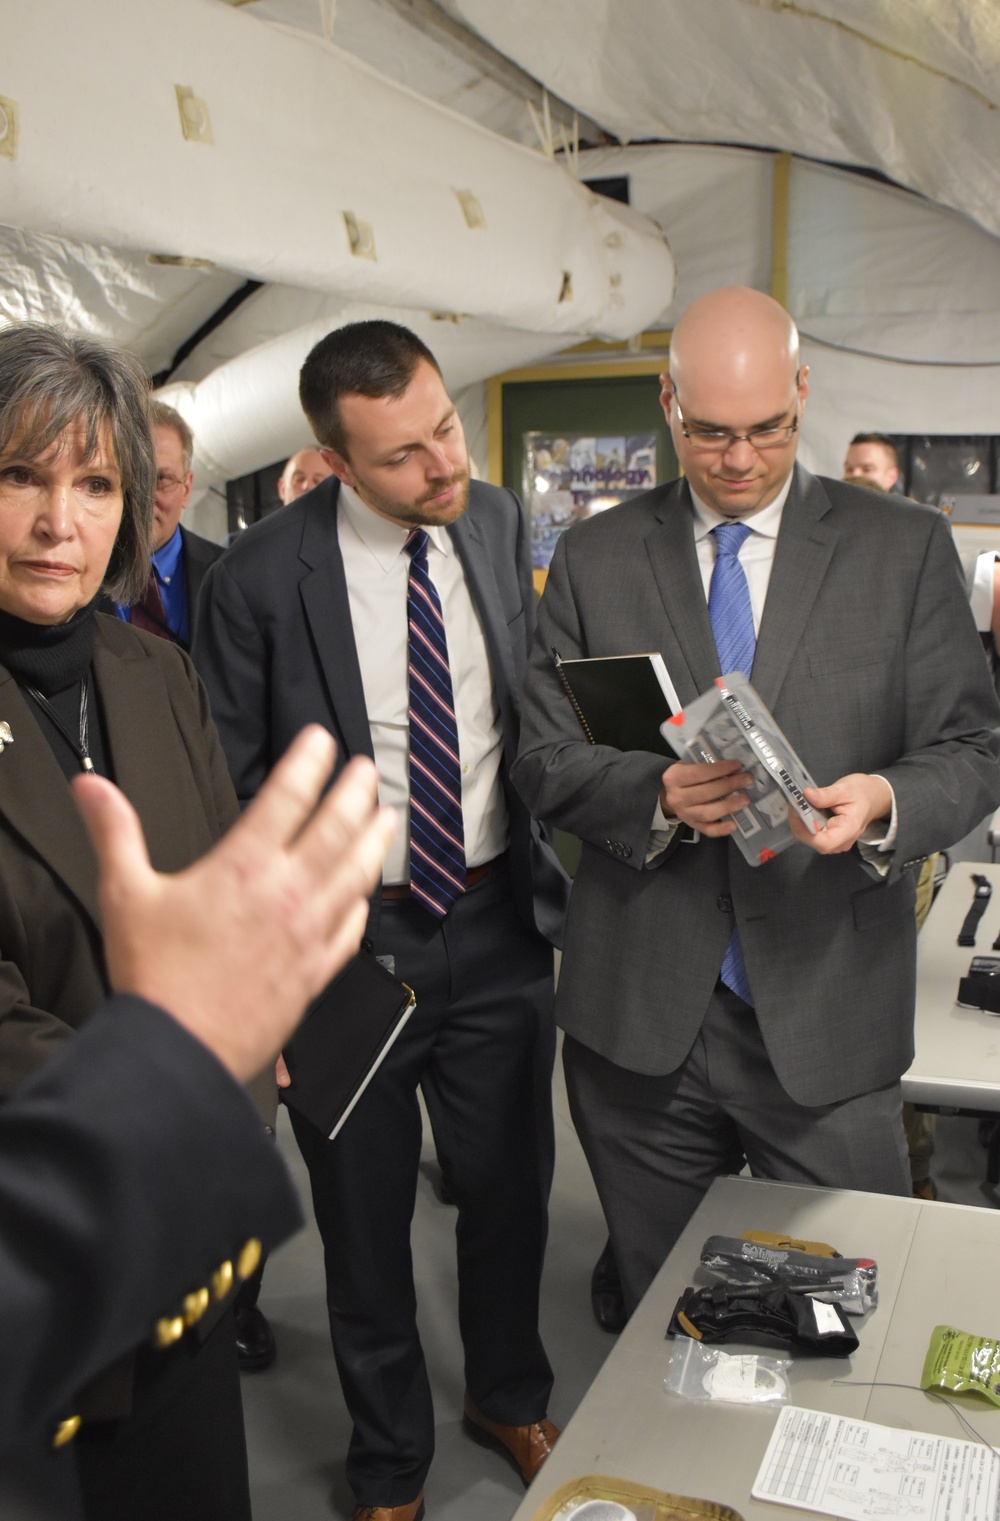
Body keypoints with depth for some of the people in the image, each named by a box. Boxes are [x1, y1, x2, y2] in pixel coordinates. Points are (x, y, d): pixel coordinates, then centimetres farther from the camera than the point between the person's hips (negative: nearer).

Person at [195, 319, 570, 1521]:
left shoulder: (496, 521, -2)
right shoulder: (260, 578, -16)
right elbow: (231, 791, -8)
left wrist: (548, 872, 6)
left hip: (497, 924, 4)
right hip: (346, 938, -3)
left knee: (510, 1191, 20)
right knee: (365, 1219, 15)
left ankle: (508, 1397, 49)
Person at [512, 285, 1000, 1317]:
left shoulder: (906, 547, 2)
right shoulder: (595, 557, 5)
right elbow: (542, 760, 2)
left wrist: (885, 801, -22)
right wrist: (658, 794, -18)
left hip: (828, 1012, -1)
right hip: (639, 1016, 1)